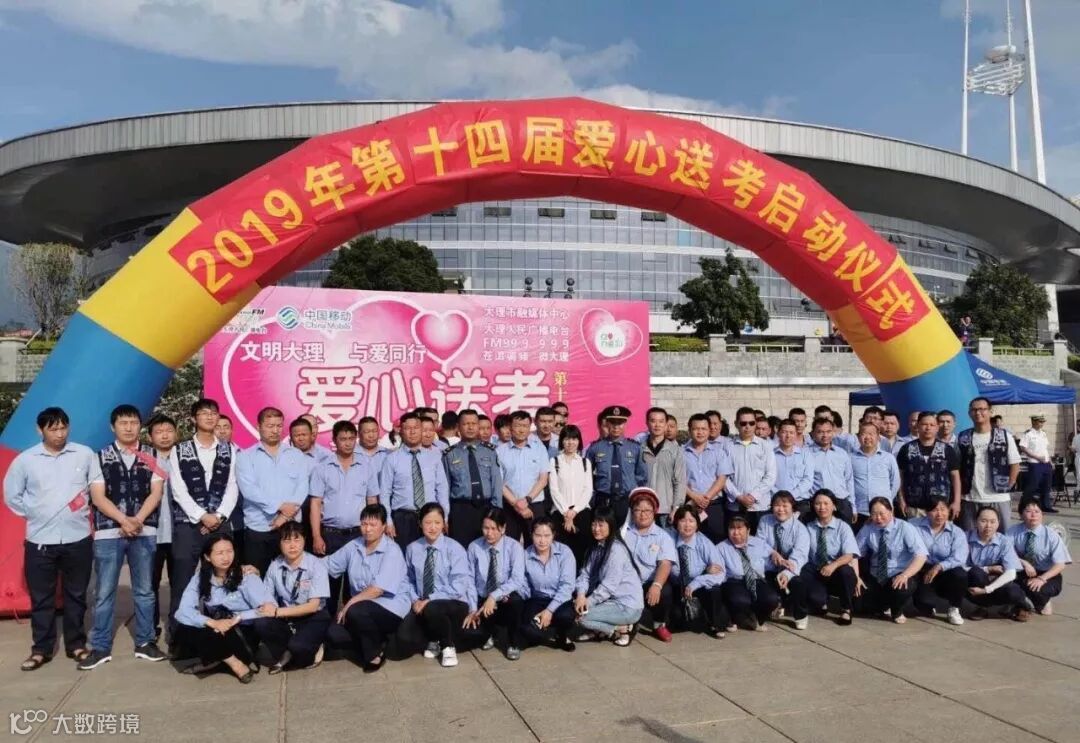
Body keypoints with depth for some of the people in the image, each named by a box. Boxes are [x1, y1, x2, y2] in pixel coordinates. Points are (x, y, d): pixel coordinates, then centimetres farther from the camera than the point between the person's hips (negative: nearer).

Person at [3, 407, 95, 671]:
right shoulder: (25, 459, -2)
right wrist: (33, 514, 3)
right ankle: (41, 649, 21)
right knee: (41, 599, 9)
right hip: (40, 541, 0)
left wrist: (88, 509, 3)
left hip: (78, 539, 0)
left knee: (76, 596, 11)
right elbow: (11, 495, 9)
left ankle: (76, 645, 23)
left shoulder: (85, 454, -4)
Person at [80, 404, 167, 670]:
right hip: (108, 532, -1)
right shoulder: (100, 457, 4)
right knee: (104, 592, 4)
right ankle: (100, 647, 13)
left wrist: (136, 520, -13)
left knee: (144, 590, 8)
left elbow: (156, 493, 0)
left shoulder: (152, 456, 6)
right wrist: (124, 520, -14)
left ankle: (144, 642, 18)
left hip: (144, 532, 1)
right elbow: (98, 497, -3)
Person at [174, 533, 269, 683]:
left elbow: (270, 607, -21)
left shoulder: (246, 576, -11)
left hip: (244, 633, -4)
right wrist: (211, 622, -30)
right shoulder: (199, 579, -2)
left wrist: (237, 618, -26)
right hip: (217, 633, 4)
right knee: (183, 631, -20)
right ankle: (231, 661, -11)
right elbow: (183, 612, -15)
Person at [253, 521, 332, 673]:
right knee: (261, 624, -25)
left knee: (298, 646, -31)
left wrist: (277, 612, -23)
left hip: (313, 617, -4)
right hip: (286, 617, 4)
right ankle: (285, 655, 1)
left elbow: (312, 606, -18)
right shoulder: (275, 565, -4)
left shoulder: (317, 566, -16)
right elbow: (266, 597, 0)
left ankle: (312, 651, 6)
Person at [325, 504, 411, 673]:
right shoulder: (353, 546, 6)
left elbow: (378, 589, -22)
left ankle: (375, 654, -5)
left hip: (391, 605, -6)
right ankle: (375, 640, 10)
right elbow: (327, 564, 12)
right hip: (362, 605, 6)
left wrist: (349, 604, -23)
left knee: (356, 612, -33)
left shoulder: (392, 551, -14)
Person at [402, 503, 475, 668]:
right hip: (424, 605, 4)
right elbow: (410, 581, 10)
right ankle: (432, 640, 14)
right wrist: (415, 600, -9)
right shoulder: (412, 549, 1)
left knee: (431, 609, -37)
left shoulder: (454, 548, -11)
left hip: (454, 604, -3)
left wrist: (430, 600, -21)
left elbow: (459, 586, -18)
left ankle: (448, 646, -5)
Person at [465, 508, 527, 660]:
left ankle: (514, 644, -7)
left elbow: (517, 580, -24)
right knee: (467, 624, -23)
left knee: (514, 599, -36)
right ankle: (490, 634, 17)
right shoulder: (474, 547, -5)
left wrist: (494, 596, -35)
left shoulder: (514, 547, -12)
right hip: (483, 601, 3)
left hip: (508, 600, -3)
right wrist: (472, 609, -16)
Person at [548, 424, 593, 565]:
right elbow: (554, 489, -1)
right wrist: (565, 512, -9)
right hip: (560, 511, -2)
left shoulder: (586, 462, 14)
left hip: (581, 511, 2)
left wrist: (575, 510, -7)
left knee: (581, 549, -4)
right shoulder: (554, 462, 7)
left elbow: (588, 489, 5)